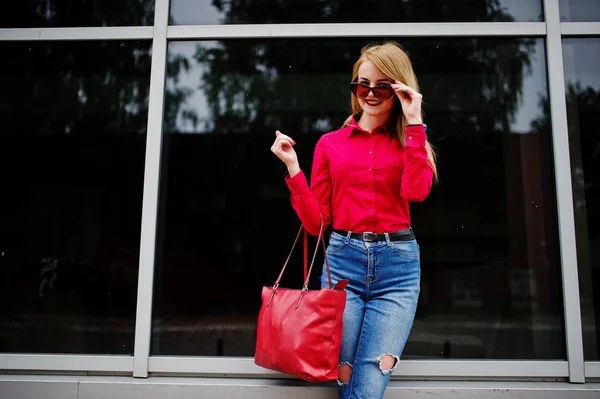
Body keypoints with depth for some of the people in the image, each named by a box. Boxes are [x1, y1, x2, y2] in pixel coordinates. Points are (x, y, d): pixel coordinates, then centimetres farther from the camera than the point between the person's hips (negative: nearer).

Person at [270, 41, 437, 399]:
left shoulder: (409, 142, 10)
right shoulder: (330, 143, 10)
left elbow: (416, 190, -14)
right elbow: (316, 222, 6)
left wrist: (414, 122, -10)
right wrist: (293, 167, -4)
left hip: (397, 264, 0)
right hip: (343, 260, 1)